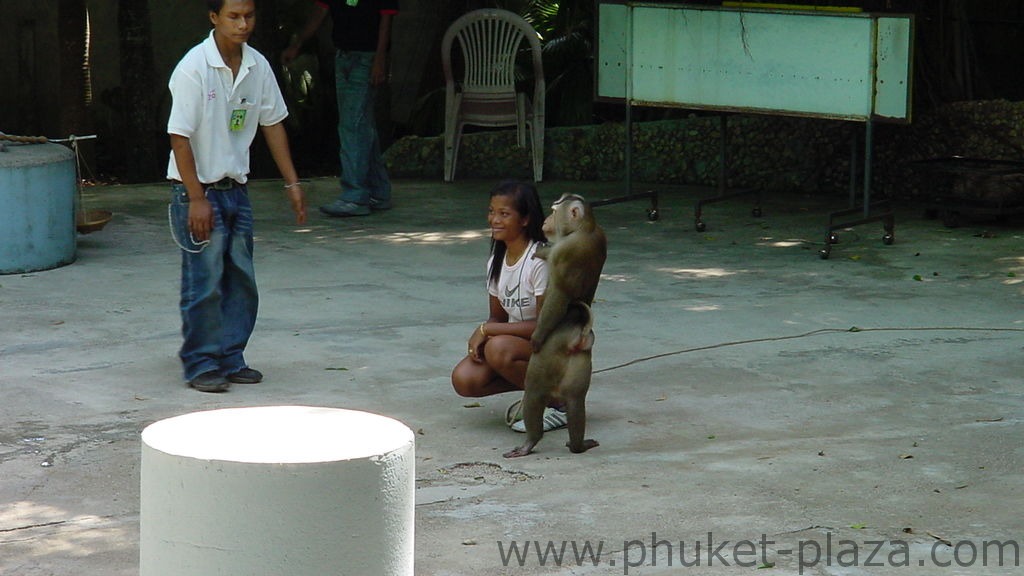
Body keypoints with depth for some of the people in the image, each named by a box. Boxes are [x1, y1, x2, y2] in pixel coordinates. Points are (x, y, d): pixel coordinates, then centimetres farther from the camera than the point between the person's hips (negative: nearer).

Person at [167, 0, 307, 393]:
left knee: (241, 282, 10)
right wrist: (196, 199, -19)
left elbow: (272, 124, 11)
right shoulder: (193, 68, -18)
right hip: (198, 191, -6)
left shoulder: (258, 67, 0)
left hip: (236, 188, 6)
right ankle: (201, 364, 10)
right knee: (204, 283, -2)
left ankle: (231, 359, 21)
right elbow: (180, 138, -18)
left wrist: (292, 183, 9)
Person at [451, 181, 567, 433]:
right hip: (516, 342, 7)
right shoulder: (496, 261, 4)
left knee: (499, 349, -35)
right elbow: (498, 317, 11)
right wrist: (480, 336, -13)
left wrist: (486, 330, -20)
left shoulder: (541, 260, -20)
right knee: (464, 379, -16)